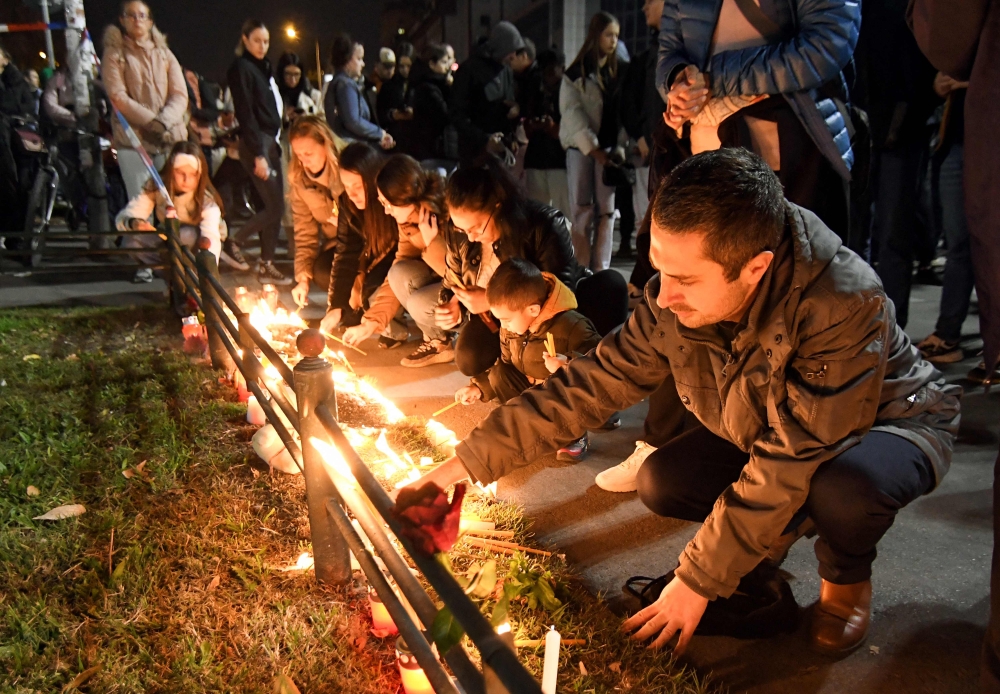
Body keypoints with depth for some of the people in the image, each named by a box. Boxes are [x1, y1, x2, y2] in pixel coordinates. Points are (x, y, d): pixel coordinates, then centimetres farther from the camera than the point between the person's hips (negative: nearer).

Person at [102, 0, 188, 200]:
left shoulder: (164, 53, 19)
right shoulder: (115, 54, 10)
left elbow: (180, 95, 7)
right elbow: (118, 97, -2)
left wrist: (163, 121, -11)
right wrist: (151, 121, -14)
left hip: (171, 137, 3)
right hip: (133, 139, -2)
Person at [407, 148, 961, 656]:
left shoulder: (844, 306, -39)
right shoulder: (675, 301, -22)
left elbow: (790, 460, -36)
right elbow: (593, 382, -16)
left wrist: (698, 580, -30)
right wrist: (467, 462, -20)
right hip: (764, 424, 5)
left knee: (844, 486, -38)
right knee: (661, 484, -15)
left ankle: (847, 577, -2)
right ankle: (780, 525, 13)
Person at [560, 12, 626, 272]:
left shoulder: (619, 71, 11)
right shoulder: (575, 73, 3)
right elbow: (572, 114, -5)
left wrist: (619, 147, -9)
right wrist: (594, 150, -12)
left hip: (608, 148, 2)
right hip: (581, 148, -2)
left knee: (606, 210, -2)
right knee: (582, 210, -3)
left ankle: (600, 269, 1)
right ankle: (581, 269, 1)